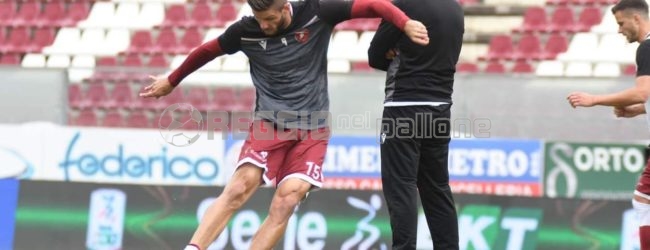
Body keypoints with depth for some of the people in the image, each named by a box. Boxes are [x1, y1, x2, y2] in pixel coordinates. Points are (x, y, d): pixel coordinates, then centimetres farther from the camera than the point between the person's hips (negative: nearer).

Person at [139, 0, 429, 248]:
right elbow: (207, 51, 14)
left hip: (312, 129, 0)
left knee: (286, 201, -17)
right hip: (269, 123, 0)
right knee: (239, 188, -23)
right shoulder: (246, 31, -3)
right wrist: (171, 82, 26)